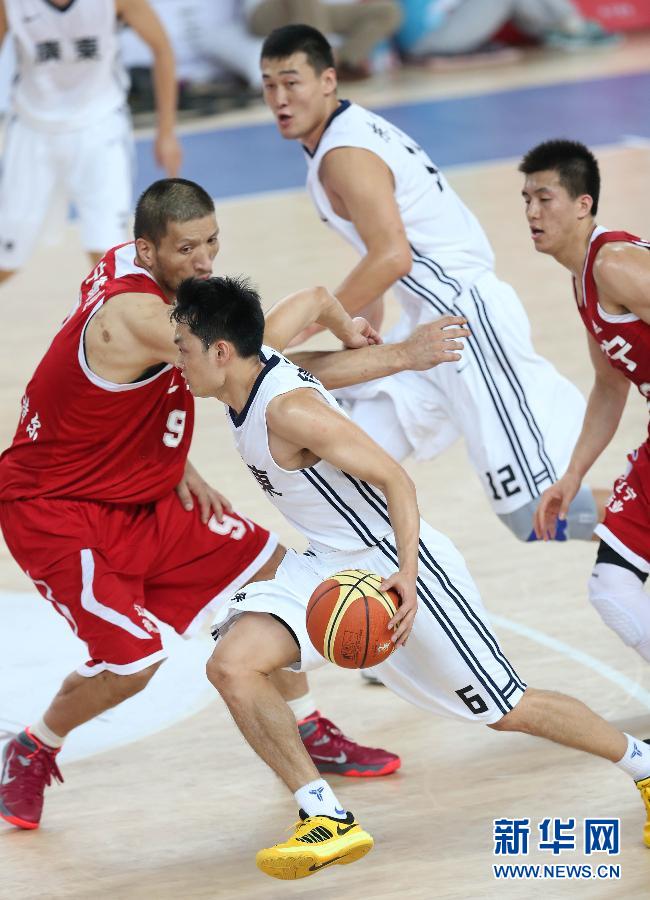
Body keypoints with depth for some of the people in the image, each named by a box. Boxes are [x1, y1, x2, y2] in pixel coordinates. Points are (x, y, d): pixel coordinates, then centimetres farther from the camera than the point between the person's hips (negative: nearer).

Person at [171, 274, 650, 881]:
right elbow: (315, 301, 16)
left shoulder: (288, 409, -27)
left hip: (395, 565, -8)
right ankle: (329, 821, -11)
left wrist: (406, 575, -36)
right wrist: (351, 335, 38)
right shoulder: (252, 358, -3)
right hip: (328, 566, 8)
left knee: (506, 709, 2)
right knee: (231, 665, -14)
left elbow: (394, 478, -25)